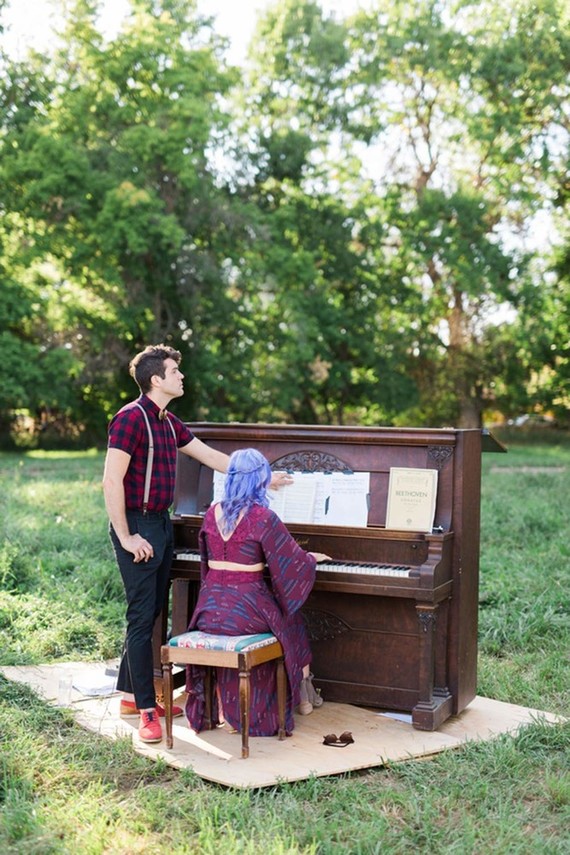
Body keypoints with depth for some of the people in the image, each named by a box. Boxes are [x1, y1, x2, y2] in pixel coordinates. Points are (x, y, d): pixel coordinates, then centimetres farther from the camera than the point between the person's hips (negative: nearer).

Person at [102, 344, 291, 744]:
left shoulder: (168, 422, 13)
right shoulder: (131, 418, -15)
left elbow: (211, 457, 20)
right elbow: (112, 481, -20)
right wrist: (126, 538, -20)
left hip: (161, 524, 9)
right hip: (138, 526, -9)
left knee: (151, 613, 14)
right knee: (142, 616, -7)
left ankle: (132, 695, 25)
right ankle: (146, 711, -2)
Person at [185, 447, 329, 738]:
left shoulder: (212, 514, 6)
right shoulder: (263, 517, -12)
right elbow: (294, 563, -4)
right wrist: (313, 558, 19)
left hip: (210, 611, 5)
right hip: (245, 613, -5)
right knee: (290, 621, 25)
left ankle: (224, 707, 34)